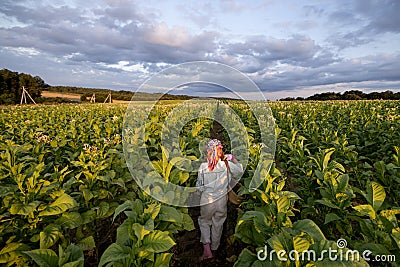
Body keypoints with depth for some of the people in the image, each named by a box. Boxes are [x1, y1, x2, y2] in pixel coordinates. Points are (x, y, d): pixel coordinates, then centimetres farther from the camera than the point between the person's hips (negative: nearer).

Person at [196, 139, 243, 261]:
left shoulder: (203, 167, -15)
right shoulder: (227, 165, -14)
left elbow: (199, 185, -6)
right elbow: (240, 172, 5)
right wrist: (233, 158, 8)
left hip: (207, 200, -1)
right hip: (222, 200, 1)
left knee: (204, 221, 22)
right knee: (217, 224, 20)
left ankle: (206, 247, 10)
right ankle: (214, 249, 37)